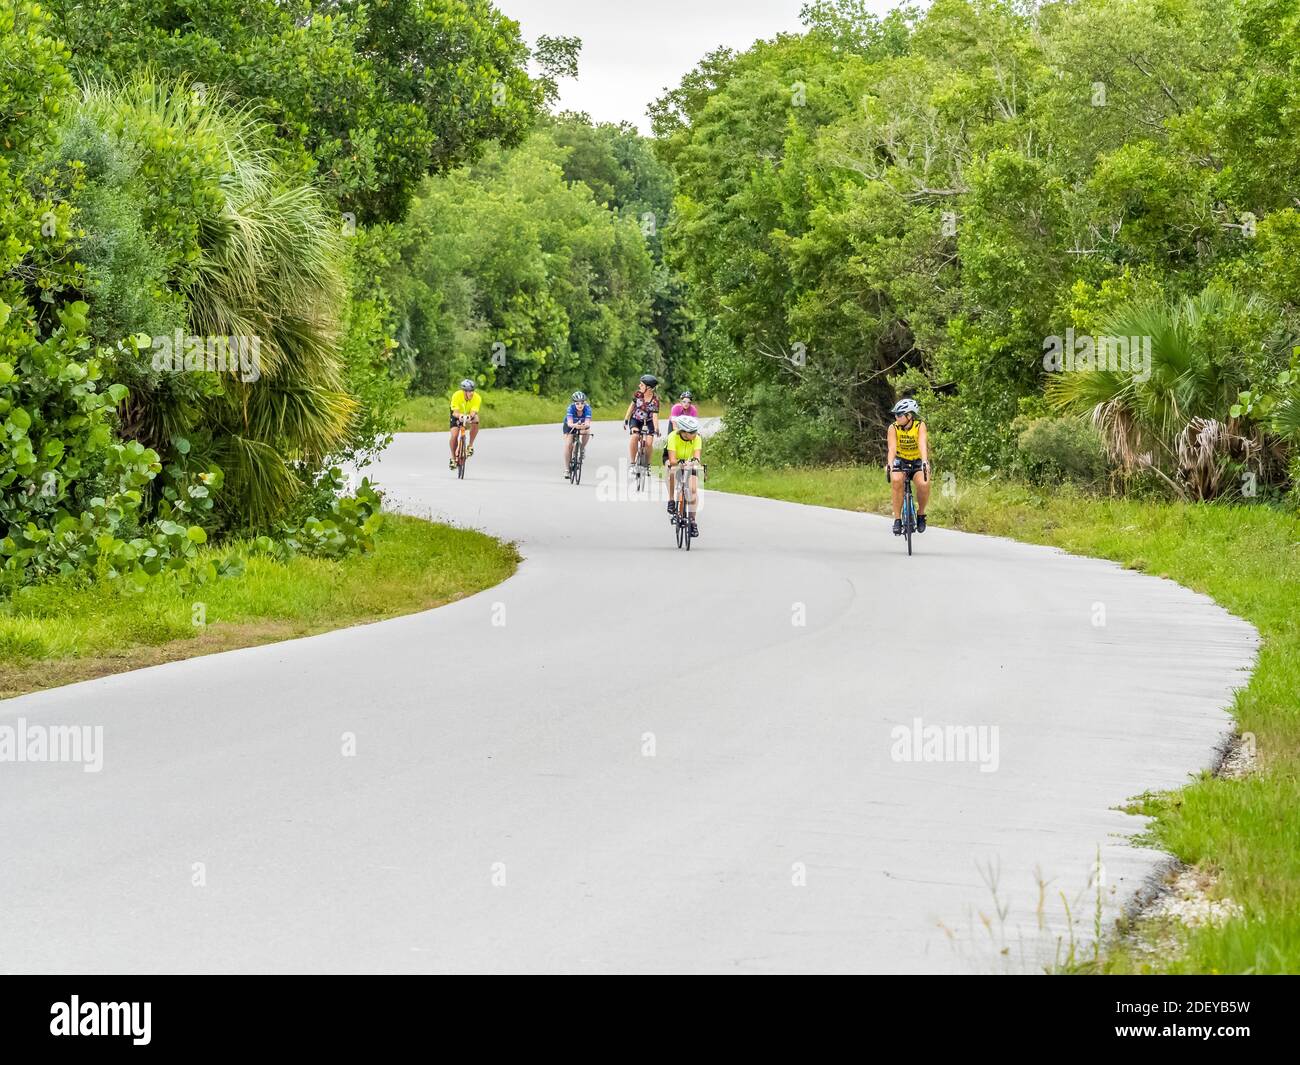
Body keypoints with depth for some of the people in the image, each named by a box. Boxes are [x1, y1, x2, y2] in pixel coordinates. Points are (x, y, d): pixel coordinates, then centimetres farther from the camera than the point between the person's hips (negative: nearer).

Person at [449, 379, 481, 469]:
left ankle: (470, 445, -17)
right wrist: (460, 415, -60)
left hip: (470, 414, 1)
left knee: (475, 421, -33)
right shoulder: (456, 396, -32)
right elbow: (455, 412, -37)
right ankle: (453, 458, 5)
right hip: (458, 415, -1)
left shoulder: (477, 398, -30)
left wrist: (470, 416, -62)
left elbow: (473, 412, -38)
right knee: (454, 436, -17)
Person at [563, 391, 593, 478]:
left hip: (582, 425, 1)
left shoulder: (587, 408, -30)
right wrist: (575, 425, -64)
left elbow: (588, 423, -40)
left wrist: (585, 425, -64)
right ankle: (566, 469, -7)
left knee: (587, 431, -33)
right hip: (570, 425, -1)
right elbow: (569, 423, -43)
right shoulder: (571, 408, -32)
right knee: (568, 445, -18)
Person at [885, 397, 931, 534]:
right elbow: (892, 447, -29)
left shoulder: (920, 426, -19)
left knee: (924, 484, -29)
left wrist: (925, 462, -51)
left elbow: (922, 444, -34)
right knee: (896, 480, -31)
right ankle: (897, 519, -21)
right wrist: (889, 464, -48)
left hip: (918, 461, -1)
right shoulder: (893, 428, -16)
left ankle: (921, 514, -1)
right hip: (900, 460, 1)